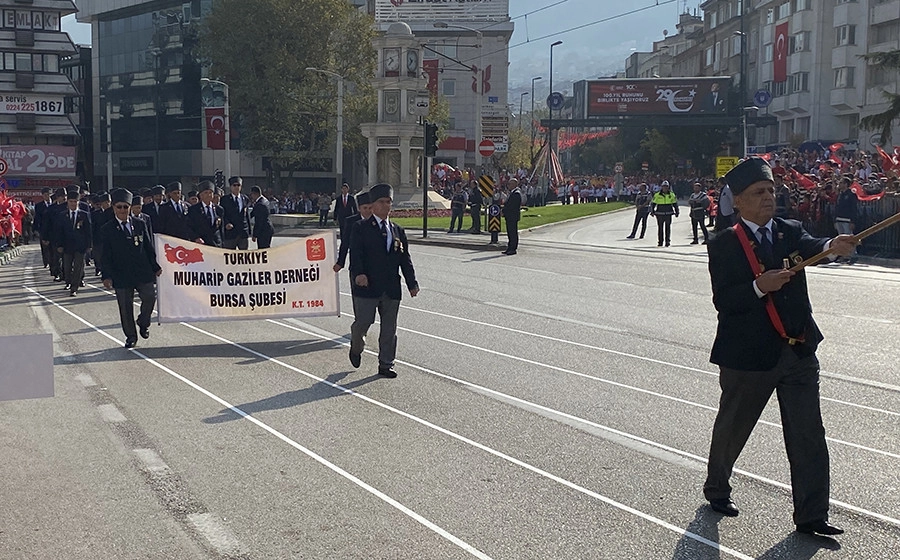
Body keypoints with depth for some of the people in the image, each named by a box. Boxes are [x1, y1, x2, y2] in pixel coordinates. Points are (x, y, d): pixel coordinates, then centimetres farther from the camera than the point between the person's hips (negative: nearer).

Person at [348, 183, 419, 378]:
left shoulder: (398, 231, 14)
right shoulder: (361, 228, 0)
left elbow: (405, 260, 12)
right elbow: (356, 255, -11)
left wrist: (412, 284, 3)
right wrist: (358, 274, -29)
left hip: (392, 288, 4)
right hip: (368, 286, -4)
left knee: (389, 329, 7)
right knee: (363, 322, -2)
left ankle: (386, 365, 17)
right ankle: (356, 348, 30)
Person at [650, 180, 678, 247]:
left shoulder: (672, 195, 7)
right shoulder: (657, 195, 3)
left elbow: (675, 204, 14)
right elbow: (652, 203, 8)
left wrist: (676, 212, 11)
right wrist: (652, 211, 0)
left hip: (668, 214, 0)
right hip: (660, 214, 0)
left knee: (668, 228, -3)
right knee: (660, 228, 3)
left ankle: (668, 241, 1)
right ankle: (660, 242, 8)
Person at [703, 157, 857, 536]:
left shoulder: (789, 231, 7)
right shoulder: (724, 245, -5)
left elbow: (808, 247, -16)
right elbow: (723, 301, -15)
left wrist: (832, 246, -38)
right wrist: (759, 287, -31)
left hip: (799, 351, 4)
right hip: (748, 355, -3)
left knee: (809, 437, 2)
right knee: (732, 428, 15)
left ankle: (811, 515, 10)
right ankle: (716, 488, 38)